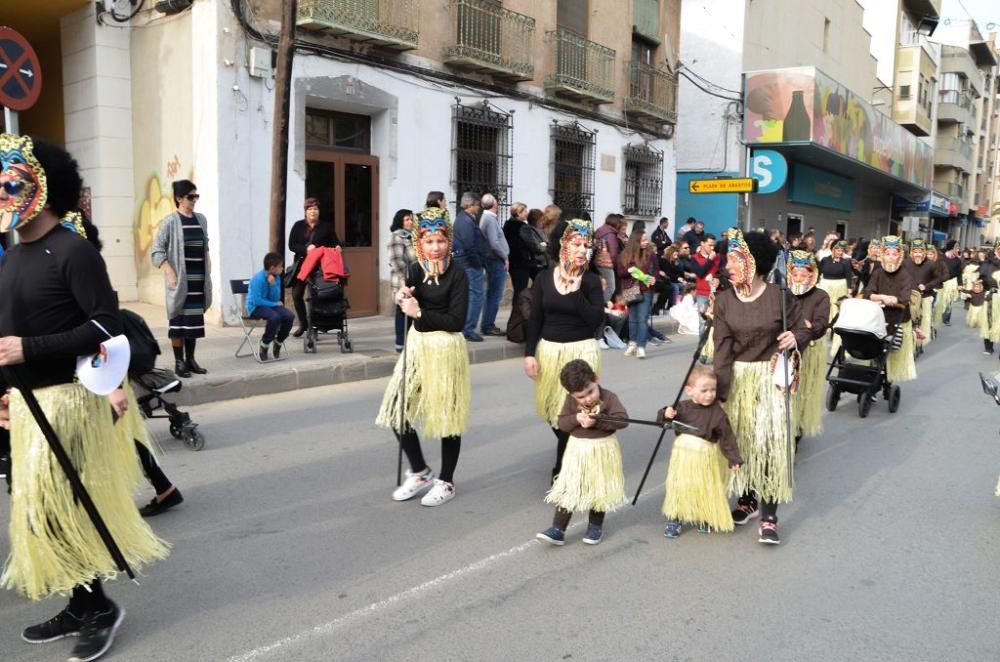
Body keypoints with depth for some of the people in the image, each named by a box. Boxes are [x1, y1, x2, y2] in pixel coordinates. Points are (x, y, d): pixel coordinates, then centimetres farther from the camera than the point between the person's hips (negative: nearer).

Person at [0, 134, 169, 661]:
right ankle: (80, 606, 26)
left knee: (58, 509, -6)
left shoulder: (73, 252, -14)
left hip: (66, 400, -9)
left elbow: (107, 325, -19)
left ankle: (99, 606, 12)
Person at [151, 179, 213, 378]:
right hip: (180, 280, -5)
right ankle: (179, 362, 5)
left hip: (198, 279, 5)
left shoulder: (201, 219, 10)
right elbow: (156, 252, -8)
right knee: (179, 320, -1)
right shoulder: (170, 222, -6)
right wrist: (171, 274, -16)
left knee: (195, 320, 8)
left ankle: (190, 360, 17)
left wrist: (208, 272, 11)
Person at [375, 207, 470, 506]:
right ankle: (420, 472, 24)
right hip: (417, 345, 6)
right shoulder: (417, 270, 6)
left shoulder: (457, 274, -10)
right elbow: (411, 305, -7)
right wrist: (403, 299, -28)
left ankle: (446, 482, 21)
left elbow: (457, 321, -15)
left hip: (446, 349, -6)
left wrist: (420, 313, -15)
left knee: (447, 416, 4)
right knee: (397, 410, 5)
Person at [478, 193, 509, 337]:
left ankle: (488, 324, 20)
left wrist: (504, 256, 12)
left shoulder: (486, 218, 14)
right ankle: (488, 326, -2)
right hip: (497, 261, -10)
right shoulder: (490, 219, -16)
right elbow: (494, 243, -23)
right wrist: (505, 257, -11)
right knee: (495, 294, -5)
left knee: (492, 294, 14)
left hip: (492, 260, 10)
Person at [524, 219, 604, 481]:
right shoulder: (544, 277, 1)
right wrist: (529, 354, -4)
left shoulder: (591, 280, -2)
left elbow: (597, 320, -13)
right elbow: (535, 320, 3)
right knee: (551, 409, 11)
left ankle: (563, 468, 13)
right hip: (549, 350, 3)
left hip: (581, 351, -2)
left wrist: (576, 291, -17)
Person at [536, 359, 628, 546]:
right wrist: (576, 418, -24)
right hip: (577, 449, 2)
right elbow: (561, 423, -5)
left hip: (602, 450, -2)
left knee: (599, 489, 13)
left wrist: (596, 421, -32)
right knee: (568, 489, 1)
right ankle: (558, 530, 6)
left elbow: (622, 419, -26)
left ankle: (595, 526, 33)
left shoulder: (609, 398, -16)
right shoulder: (570, 400, -6)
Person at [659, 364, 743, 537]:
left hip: (705, 459, -2)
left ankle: (704, 519, 33)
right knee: (678, 488, 8)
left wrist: (734, 459, -16)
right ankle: (673, 521, 20)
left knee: (705, 489, 12)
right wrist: (666, 414, -19)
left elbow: (727, 437, -11)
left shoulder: (716, 412, -11)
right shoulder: (683, 408, -4)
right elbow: (665, 422, 4)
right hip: (683, 457, 2)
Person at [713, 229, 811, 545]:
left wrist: (795, 338, -23)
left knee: (771, 440, -5)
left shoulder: (779, 296, -12)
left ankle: (769, 515, 5)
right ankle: (747, 499, 30)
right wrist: (717, 389, -13)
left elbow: (802, 330, 1)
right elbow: (722, 349, -7)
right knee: (740, 439, 10)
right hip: (738, 377, 3)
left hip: (773, 377, -3)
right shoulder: (724, 300, -4)